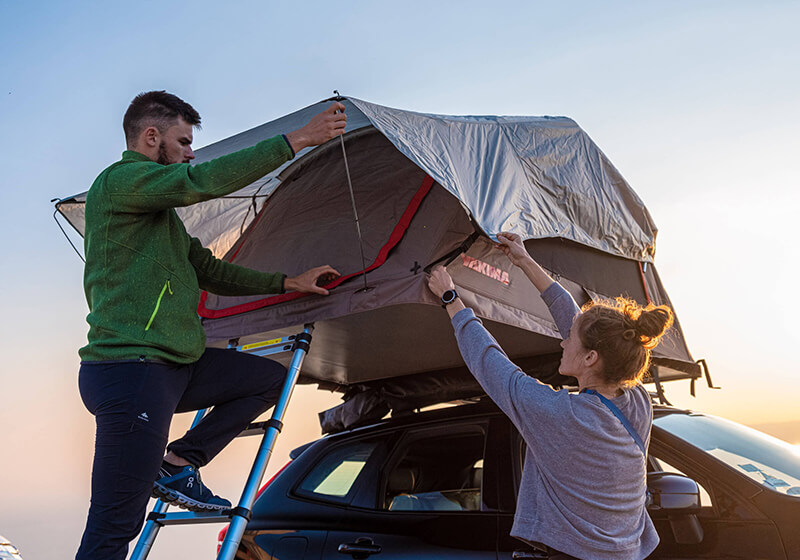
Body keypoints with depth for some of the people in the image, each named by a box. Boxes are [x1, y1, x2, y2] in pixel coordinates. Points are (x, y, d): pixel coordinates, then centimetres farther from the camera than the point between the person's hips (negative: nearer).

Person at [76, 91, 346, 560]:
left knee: (271, 377, 13)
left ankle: (179, 464, 8)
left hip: (176, 367, 10)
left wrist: (289, 283, 22)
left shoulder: (162, 211, 24)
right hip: (129, 370, -10)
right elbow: (207, 181, -21)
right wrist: (299, 139, -17)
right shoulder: (120, 180, -6)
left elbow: (211, 272, 26)